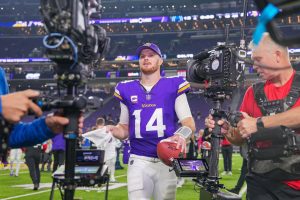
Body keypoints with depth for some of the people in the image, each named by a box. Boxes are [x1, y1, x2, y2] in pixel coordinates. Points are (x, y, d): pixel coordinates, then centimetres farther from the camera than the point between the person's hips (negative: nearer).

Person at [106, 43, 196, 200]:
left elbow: (189, 122, -4)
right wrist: (113, 131, -7)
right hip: (138, 162, 1)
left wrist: (182, 135, -26)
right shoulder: (127, 90, 8)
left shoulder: (173, 86, 1)